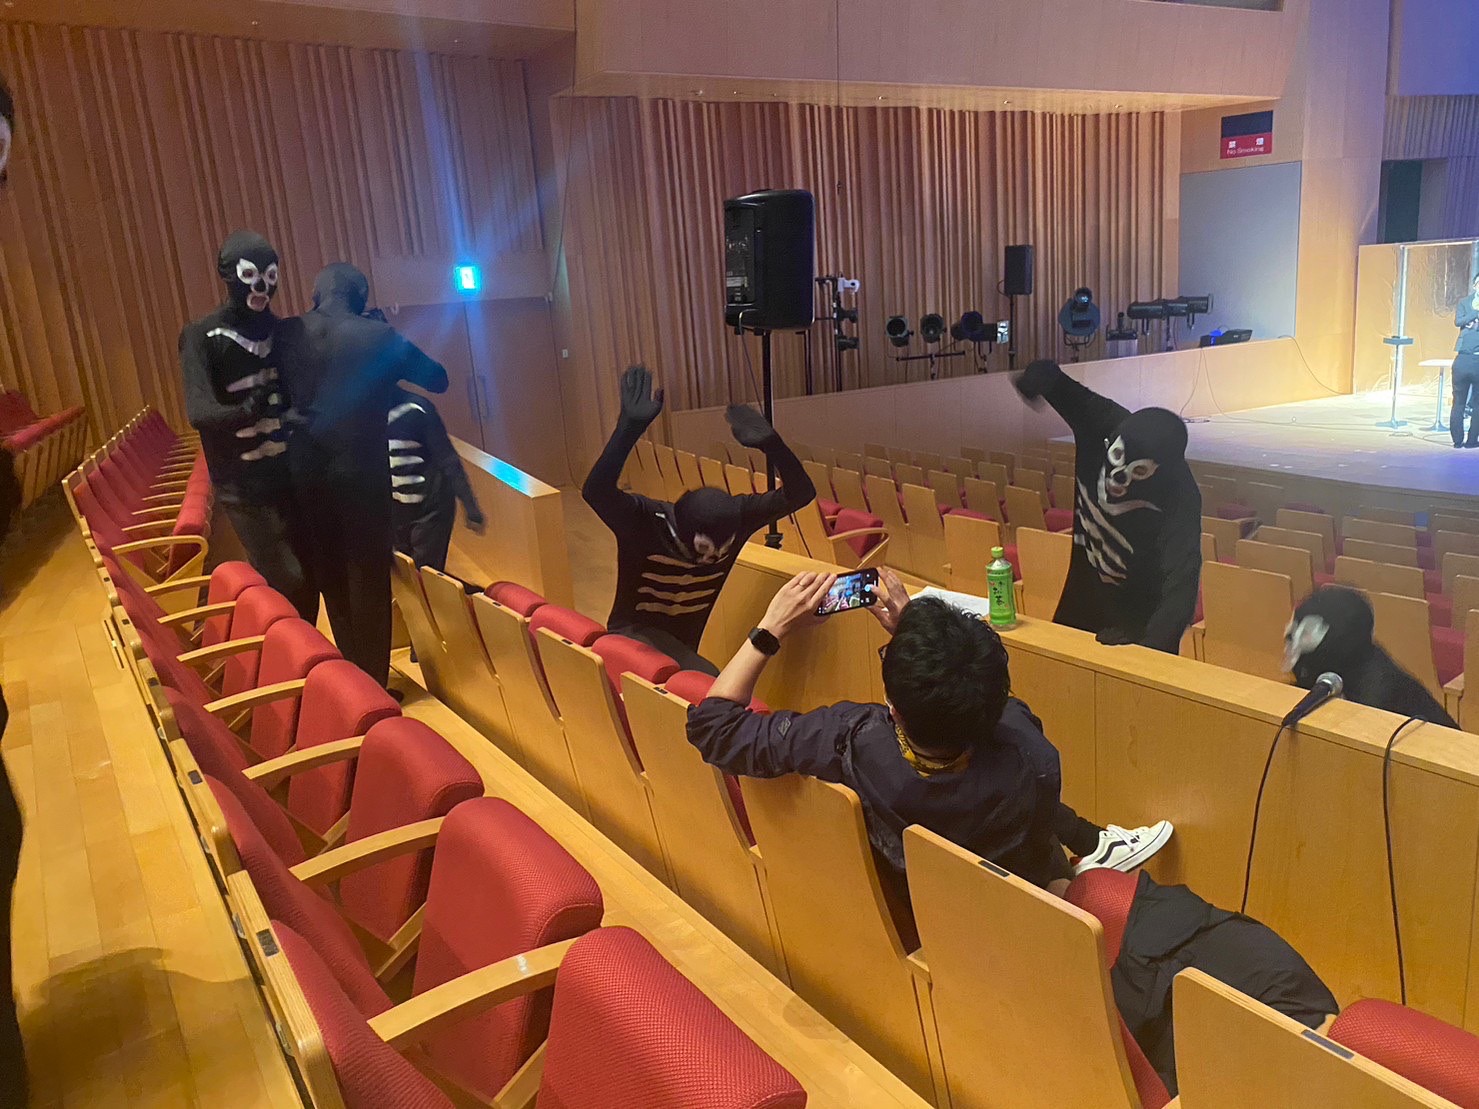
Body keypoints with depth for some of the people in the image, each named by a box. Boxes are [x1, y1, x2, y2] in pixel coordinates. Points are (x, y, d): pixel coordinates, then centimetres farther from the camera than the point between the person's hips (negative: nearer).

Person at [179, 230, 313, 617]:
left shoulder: (283, 330, 8)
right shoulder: (202, 336, -7)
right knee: (286, 585, -8)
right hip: (243, 485, -5)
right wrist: (249, 408, -36)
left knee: (309, 578, 9)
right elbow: (199, 412, -21)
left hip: (292, 475, 5)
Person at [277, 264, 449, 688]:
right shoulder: (378, 336, -9)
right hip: (361, 473, -3)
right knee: (369, 578, 6)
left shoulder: (288, 334, -2)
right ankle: (372, 683, 12)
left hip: (307, 473, 3)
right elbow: (438, 379, 2)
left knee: (330, 577, 16)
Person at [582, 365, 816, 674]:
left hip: (683, 645, 6)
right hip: (634, 636, -6)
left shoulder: (733, 515, -14)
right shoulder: (643, 521, -26)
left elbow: (799, 494, -17)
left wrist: (770, 442, -34)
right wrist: (631, 427, -56)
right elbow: (595, 491, -45)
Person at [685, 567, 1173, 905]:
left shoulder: (850, 742, -41)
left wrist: (773, 628, -19)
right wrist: (914, 631, -11)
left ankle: (1091, 844, 34)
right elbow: (980, 698, -12)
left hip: (903, 909, 1)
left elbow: (711, 723, -25)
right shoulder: (1032, 756, -38)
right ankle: (1091, 845, 37)